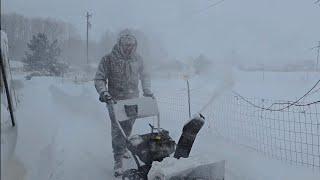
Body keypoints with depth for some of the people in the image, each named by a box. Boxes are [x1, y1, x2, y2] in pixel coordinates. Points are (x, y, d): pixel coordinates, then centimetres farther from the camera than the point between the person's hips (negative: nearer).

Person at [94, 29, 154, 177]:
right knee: (117, 130, -6)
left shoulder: (137, 59, 4)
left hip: (133, 100, 4)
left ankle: (123, 148, 40)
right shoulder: (108, 60, -7)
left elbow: (144, 76, 19)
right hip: (115, 101, -3)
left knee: (128, 128, 13)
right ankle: (118, 161, 3)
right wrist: (104, 93, -20)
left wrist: (147, 91, 10)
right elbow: (99, 79, -5)